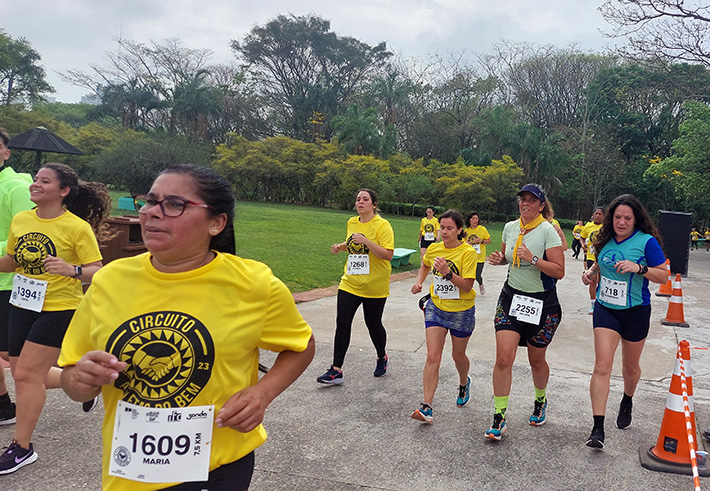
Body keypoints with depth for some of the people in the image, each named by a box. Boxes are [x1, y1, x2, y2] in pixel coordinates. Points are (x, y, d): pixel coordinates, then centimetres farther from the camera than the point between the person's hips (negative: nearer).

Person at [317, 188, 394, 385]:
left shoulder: (382, 225, -12)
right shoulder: (351, 223, 7)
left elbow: (388, 255, -20)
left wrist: (366, 242, -28)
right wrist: (340, 247, 6)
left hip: (374, 286, -5)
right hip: (350, 283, 5)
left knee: (373, 324, 8)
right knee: (342, 323, -2)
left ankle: (382, 358, 37)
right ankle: (336, 370, 4)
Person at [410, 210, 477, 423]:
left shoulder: (468, 252, -16)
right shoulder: (434, 249, -2)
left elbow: (467, 286, -21)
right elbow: (425, 265, 21)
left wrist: (448, 273, -34)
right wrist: (419, 282, 5)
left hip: (462, 311, -3)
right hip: (436, 307, 3)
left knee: (458, 355, 15)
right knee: (432, 357, -7)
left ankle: (464, 383, 48)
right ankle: (427, 406, -6)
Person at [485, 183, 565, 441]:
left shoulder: (547, 231, -12)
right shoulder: (510, 227, 3)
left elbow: (559, 271, -15)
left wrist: (533, 259, -27)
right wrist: (498, 258, -1)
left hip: (542, 303, -3)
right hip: (511, 297, 3)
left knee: (536, 360, 13)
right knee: (503, 358, -8)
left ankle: (541, 400, 43)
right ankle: (499, 418, 1)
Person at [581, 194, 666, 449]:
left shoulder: (647, 241, -11)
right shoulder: (606, 239, 1)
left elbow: (663, 276, -10)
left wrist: (639, 268, -26)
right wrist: (591, 271, 0)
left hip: (635, 311, -2)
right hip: (606, 309, 2)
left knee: (630, 366, 18)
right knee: (602, 366, -10)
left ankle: (627, 403, 50)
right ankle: (598, 428, -10)